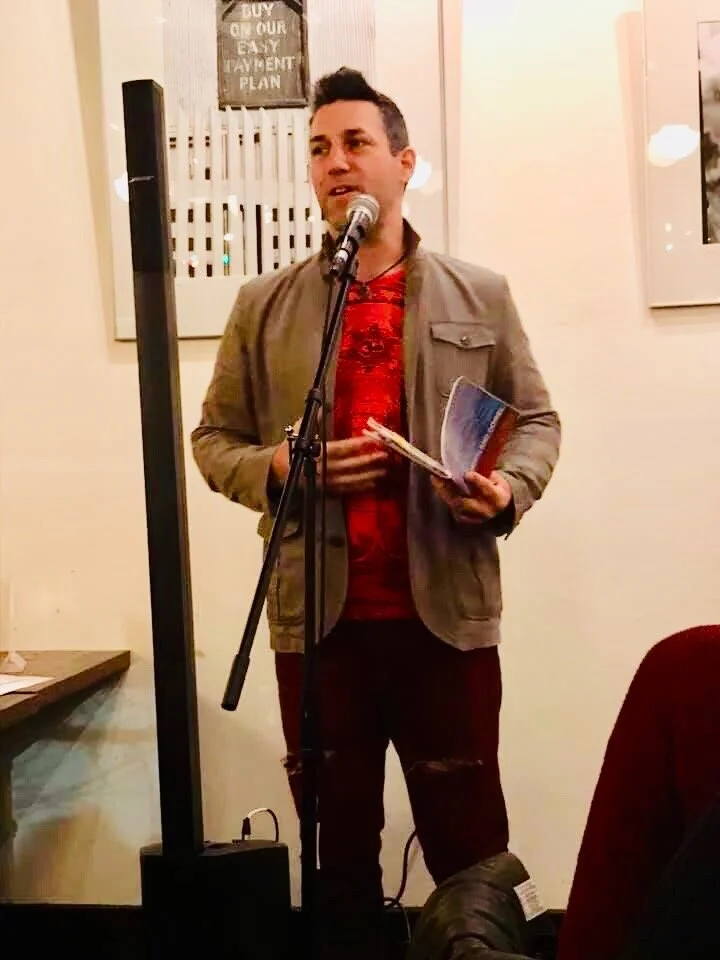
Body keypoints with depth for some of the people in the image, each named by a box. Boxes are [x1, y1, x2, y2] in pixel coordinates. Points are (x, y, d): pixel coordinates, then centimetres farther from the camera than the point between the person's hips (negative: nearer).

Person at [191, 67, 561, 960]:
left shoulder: (480, 296, 6)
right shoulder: (264, 304, 7)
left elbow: (534, 420, 10)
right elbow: (214, 437, 9)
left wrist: (510, 488, -12)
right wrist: (281, 469, -12)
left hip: (447, 611, -1)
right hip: (317, 614, 1)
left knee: (468, 839, 9)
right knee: (339, 837, 15)